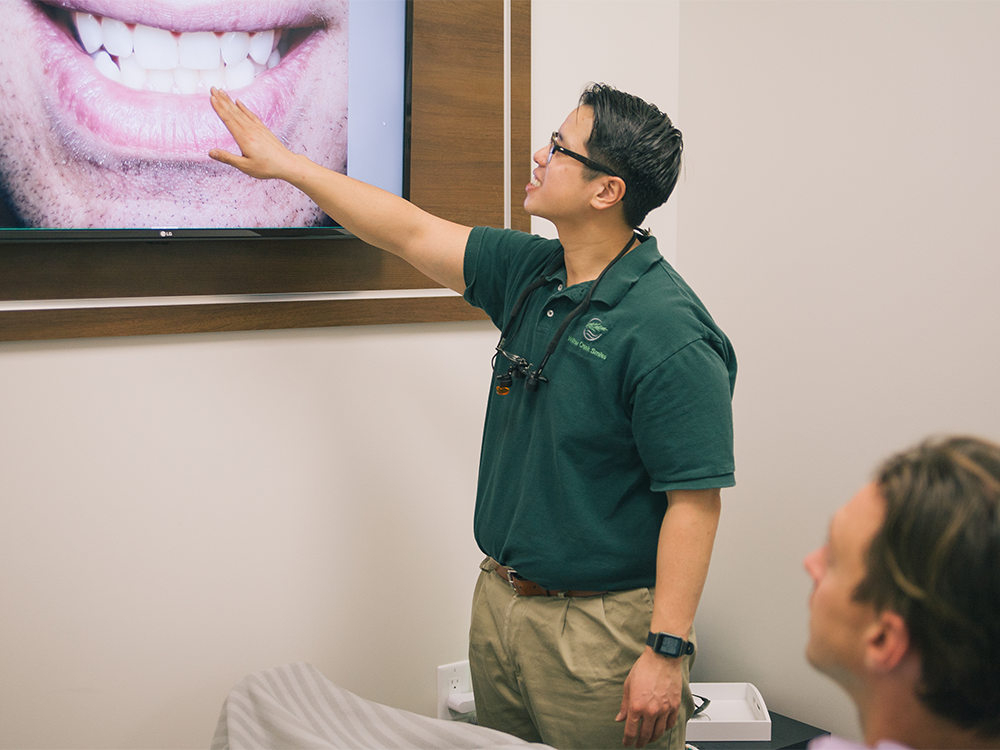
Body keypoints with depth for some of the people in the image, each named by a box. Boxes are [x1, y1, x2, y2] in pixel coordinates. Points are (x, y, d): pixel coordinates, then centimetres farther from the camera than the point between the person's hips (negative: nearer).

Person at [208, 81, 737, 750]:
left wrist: (668, 653, -23)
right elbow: (413, 233, 15)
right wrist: (287, 164, 19)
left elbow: (695, 500, -21)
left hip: (600, 630, -8)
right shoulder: (528, 273, 5)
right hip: (500, 603, 8)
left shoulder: (669, 335, -19)